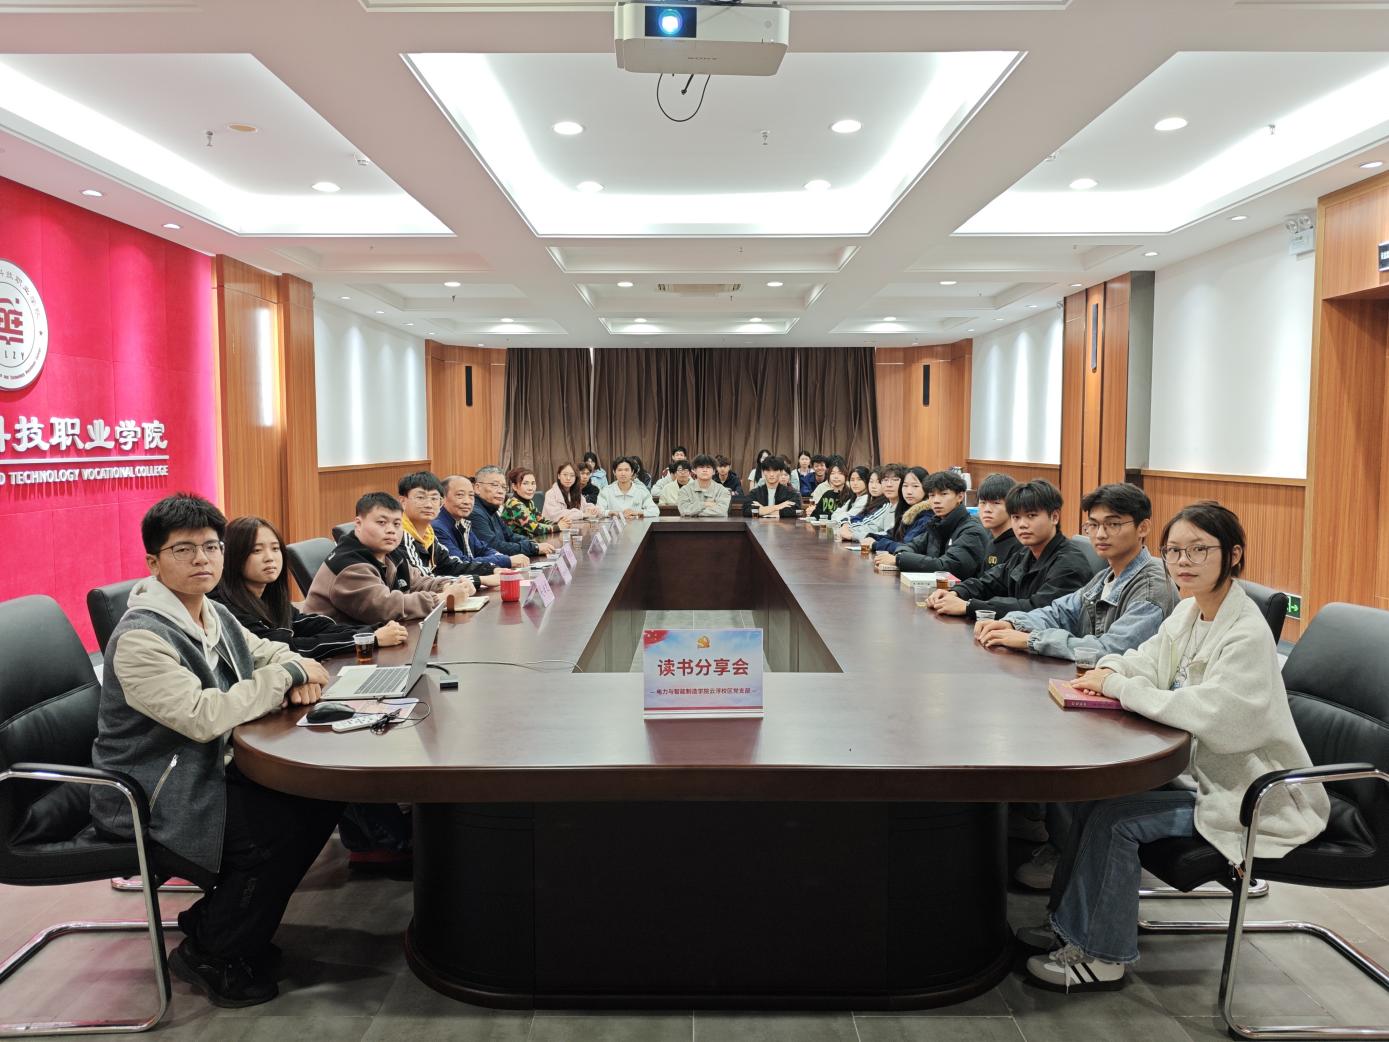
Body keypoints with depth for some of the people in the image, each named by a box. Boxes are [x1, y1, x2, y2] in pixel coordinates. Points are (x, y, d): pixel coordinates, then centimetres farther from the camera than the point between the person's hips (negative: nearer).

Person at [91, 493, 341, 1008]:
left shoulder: (215, 616, 5)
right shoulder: (140, 637, -23)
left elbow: (269, 652, 17)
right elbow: (204, 716, -32)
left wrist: (296, 675, -9)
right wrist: (286, 674, -22)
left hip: (210, 773, 9)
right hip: (152, 801, -9)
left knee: (321, 795, -4)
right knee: (283, 830, -23)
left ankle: (220, 920, 14)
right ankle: (207, 954, 3)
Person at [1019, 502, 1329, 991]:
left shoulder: (1247, 634, -24)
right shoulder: (1189, 611, 4)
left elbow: (1210, 714, -34)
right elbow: (1144, 660, 13)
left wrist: (1119, 687, -26)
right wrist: (1109, 670, -12)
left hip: (1248, 796, -9)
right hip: (1200, 770, 9)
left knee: (1114, 818, -18)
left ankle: (1103, 957, 0)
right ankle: (1071, 926, 13)